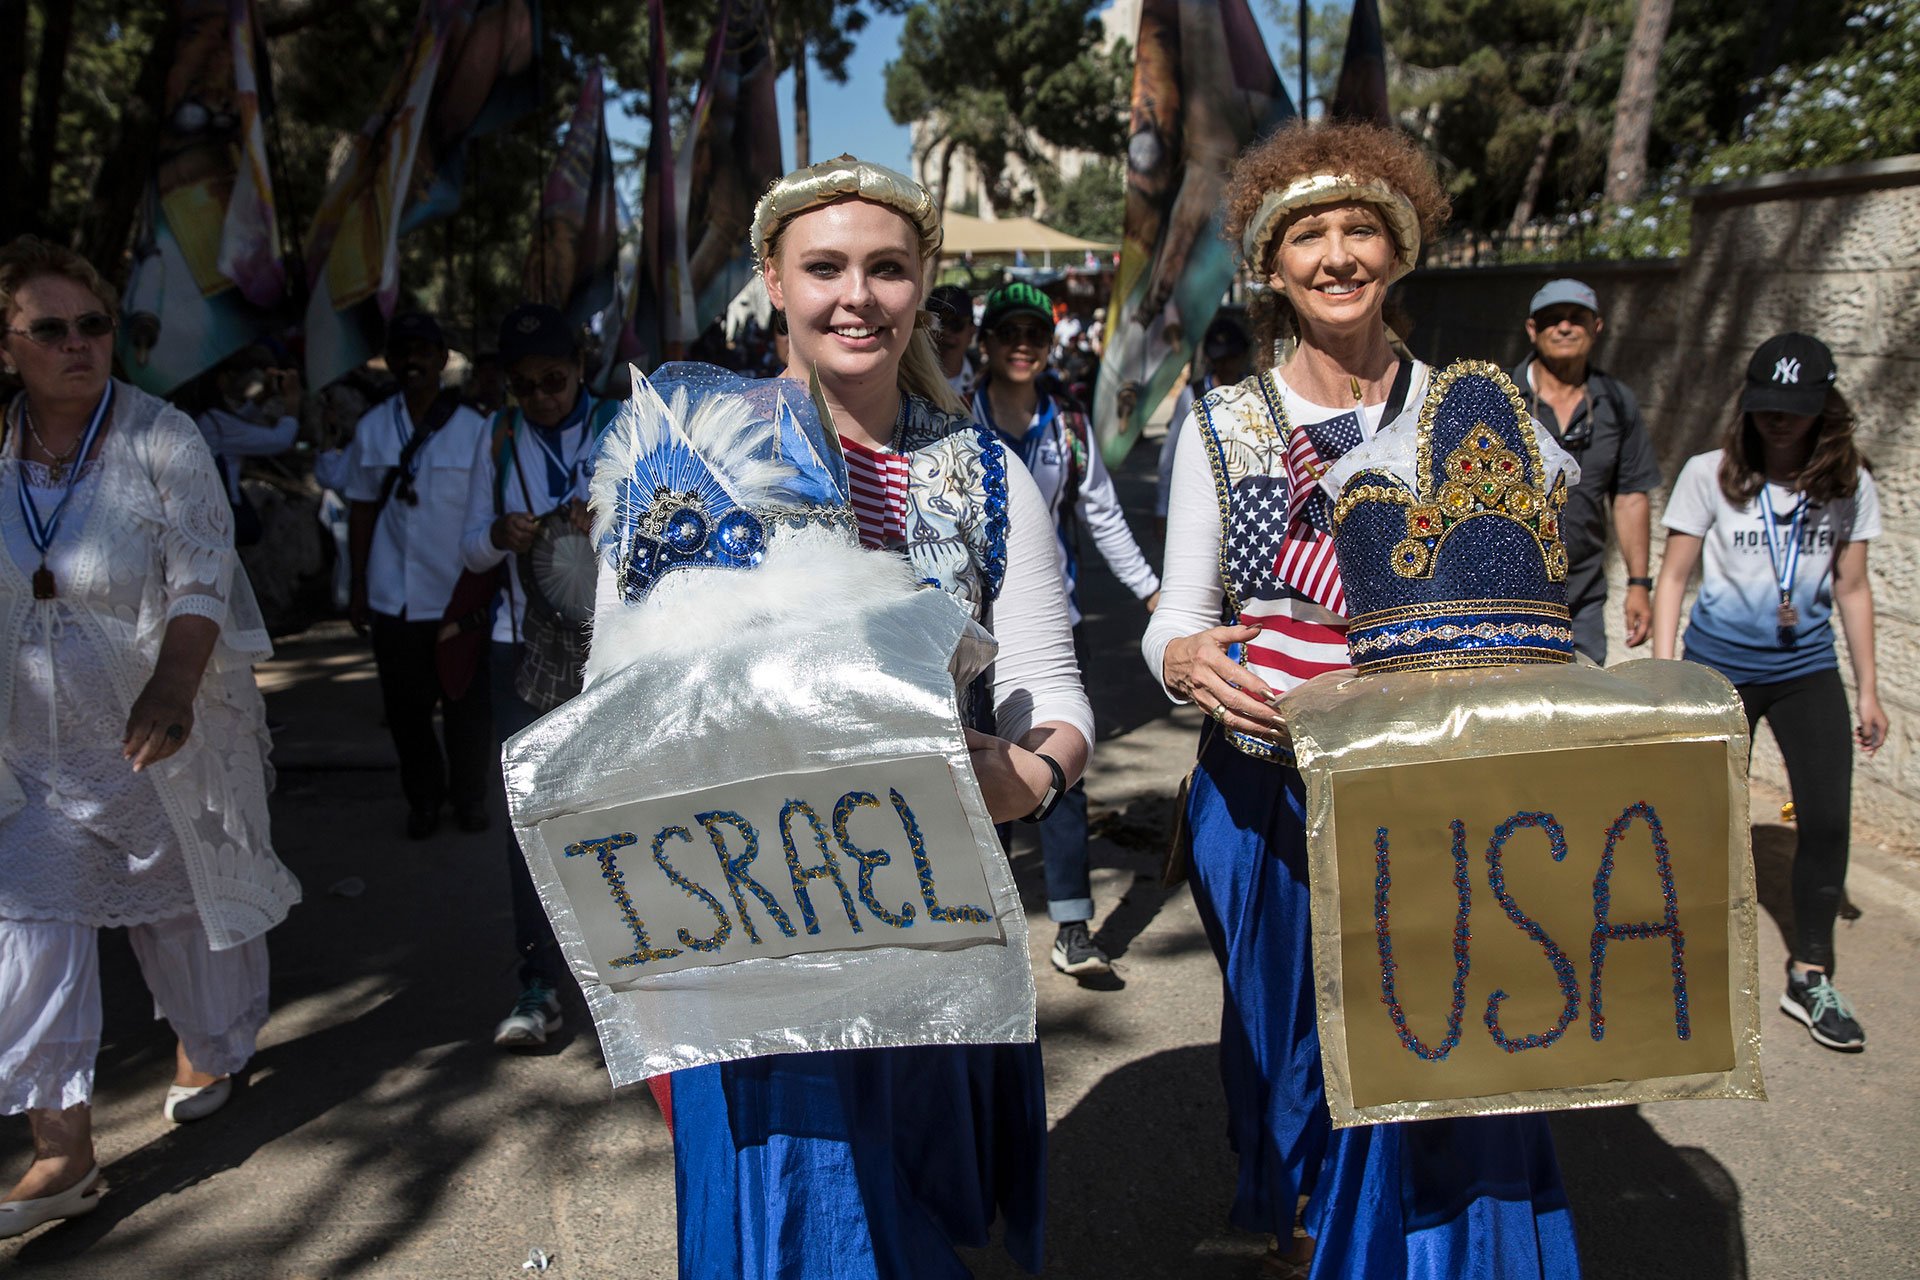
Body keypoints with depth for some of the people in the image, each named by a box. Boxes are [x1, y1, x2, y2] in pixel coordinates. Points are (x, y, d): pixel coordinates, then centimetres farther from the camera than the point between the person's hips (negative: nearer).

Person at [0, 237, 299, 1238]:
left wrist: (170, 691, -30)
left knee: (181, 895, 14)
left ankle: (205, 1049, 41)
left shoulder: (162, 440, -11)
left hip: (164, 729, -3)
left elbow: (200, 580, -17)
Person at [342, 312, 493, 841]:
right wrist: (358, 582, 5)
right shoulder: (372, 429, 4)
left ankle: (469, 797, 26)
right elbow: (363, 508, 7)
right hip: (395, 598, 2)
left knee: (467, 706, 7)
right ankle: (424, 798, 27)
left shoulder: (474, 430, -3)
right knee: (406, 707, 9)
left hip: (460, 597, -2)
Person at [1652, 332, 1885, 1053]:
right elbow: (1674, 576, -5)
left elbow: (1852, 588, 8)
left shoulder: (1849, 486, 1)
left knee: (1828, 818, -4)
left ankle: (1809, 974, 12)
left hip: (1807, 671, 2)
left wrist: (1867, 689, 8)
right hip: (1720, 668, -2)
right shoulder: (1710, 475, -7)